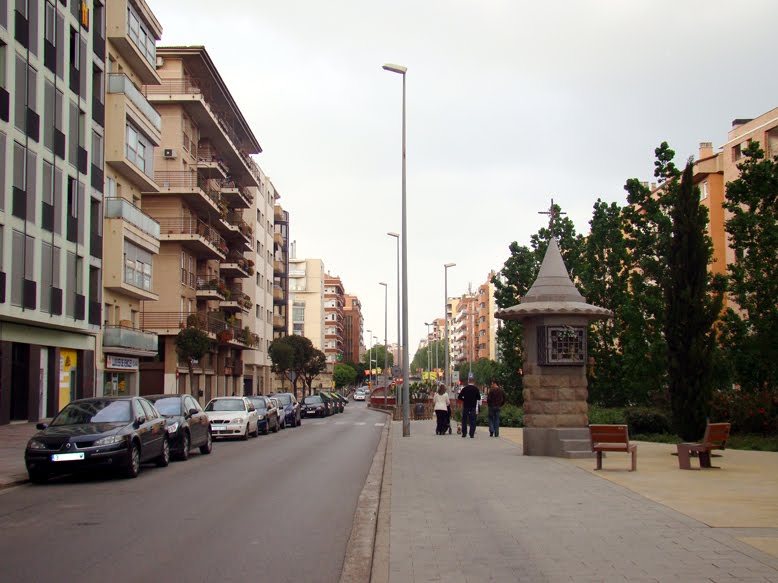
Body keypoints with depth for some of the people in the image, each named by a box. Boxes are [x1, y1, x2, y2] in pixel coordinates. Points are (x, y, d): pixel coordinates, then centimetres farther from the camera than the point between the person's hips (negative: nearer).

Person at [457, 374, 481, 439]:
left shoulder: (465, 388, -6)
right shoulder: (476, 389, -3)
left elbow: (459, 397, -6)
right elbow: (479, 398, 2)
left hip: (466, 406, 0)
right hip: (473, 406, 0)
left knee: (464, 420, 10)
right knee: (472, 421, 2)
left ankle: (464, 433, 9)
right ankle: (472, 434, -3)